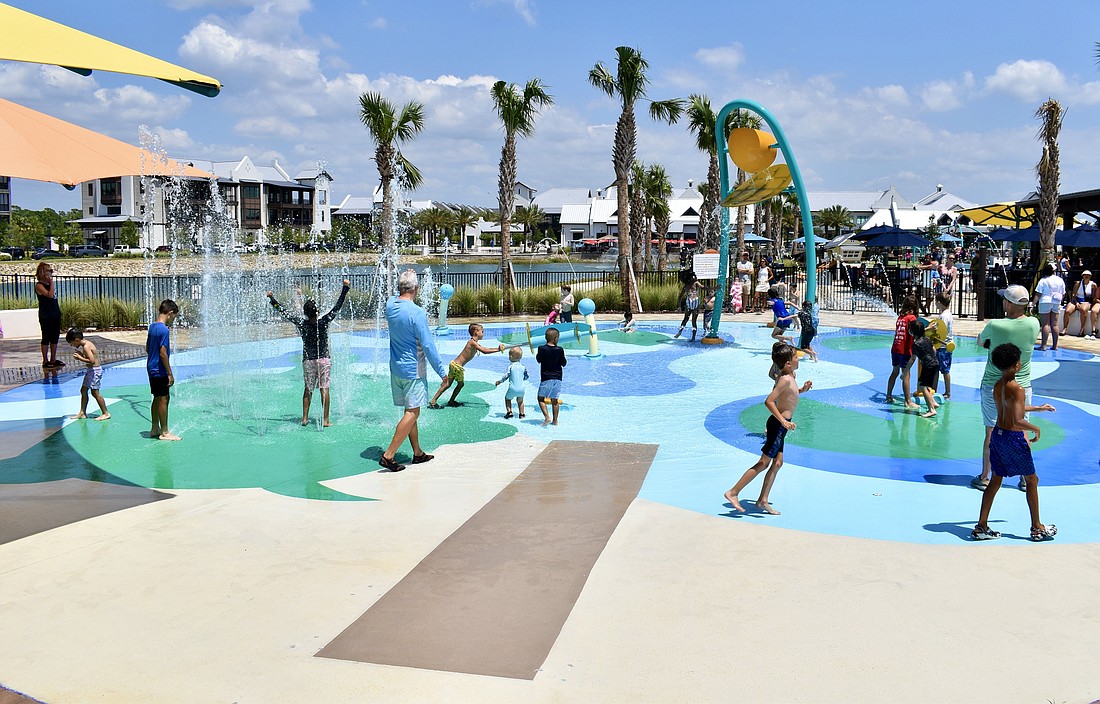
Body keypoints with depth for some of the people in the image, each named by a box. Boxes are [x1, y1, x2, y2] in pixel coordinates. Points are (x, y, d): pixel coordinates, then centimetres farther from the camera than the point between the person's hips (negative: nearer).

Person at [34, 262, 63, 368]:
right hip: (45, 315, -8)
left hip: (55, 314, 8)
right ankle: (45, 360, 5)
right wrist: (51, 283, -19)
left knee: (55, 337, 10)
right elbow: (50, 295, -25)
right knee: (46, 338, -2)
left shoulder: (50, 284, 13)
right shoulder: (39, 285, -11)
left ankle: (53, 359, 18)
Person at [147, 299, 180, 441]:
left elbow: (147, 348, 18)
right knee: (163, 399, -3)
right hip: (160, 371, -9)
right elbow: (163, 353, -21)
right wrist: (170, 374, -16)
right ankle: (164, 432, 2)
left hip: (152, 369, 9)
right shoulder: (164, 330, -19)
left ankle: (155, 429, 24)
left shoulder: (152, 327, 10)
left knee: (158, 399, 16)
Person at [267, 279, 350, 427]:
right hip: (324, 360, -2)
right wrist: (345, 289, -9)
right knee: (324, 388, 0)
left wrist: (272, 298, 13)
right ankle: (325, 420, 0)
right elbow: (337, 307, -12)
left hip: (308, 360, 2)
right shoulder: (323, 322, -13)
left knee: (308, 389, 13)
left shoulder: (301, 323, -7)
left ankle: (305, 418, 13)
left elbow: (283, 312, 1)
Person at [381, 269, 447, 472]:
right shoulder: (417, 313, -20)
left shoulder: (390, 304, 0)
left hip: (396, 368, 8)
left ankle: (418, 453, 26)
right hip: (413, 370, -8)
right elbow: (428, 346, -18)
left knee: (411, 411, 16)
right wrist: (441, 372, -12)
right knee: (412, 413, -2)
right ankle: (388, 456, -6)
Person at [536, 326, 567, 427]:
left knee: (541, 398, 7)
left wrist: (537, 355, 23)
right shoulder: (560, 350, -4)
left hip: (546, 378, -3)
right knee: (555, 400, 10)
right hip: (557, 378, 3)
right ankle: (555, 420, 13)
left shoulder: (542, 349, -8)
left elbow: (539, 360, 6)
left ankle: (547, 417, -10)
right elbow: (563, 364, 3)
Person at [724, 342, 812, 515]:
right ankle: (733, 493, -5)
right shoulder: (786, 379, -20)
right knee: (764, 462, -6)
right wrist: (783, 421, -28)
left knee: (777, 463, 12)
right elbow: (768, 401, -27)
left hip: (781, 424, 10)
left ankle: (763, 501, 15)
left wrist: (802, 390, 14)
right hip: (778, 424, -10)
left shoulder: (790, 375, 10)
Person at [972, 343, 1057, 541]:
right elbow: (1018, 420, -28)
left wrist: (1038, 408, 33)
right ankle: (1037, 528, 21)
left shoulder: (997, 386, 5)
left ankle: (981, 526, 11)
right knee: (1032, 480, 11)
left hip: (998, 434, 7)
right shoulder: (1017, 389, -20)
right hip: (1014, 437, -7)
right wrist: (1035, 429, -11)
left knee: (995, 480, 12)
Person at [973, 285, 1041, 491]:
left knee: (991, 433, 4)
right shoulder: (1034, 324, -8)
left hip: (993, 387, -3)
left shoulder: (995, 326, -17)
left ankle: (984, 478, 12)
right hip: (1022, 387, 3)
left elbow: (980, 342, 1)